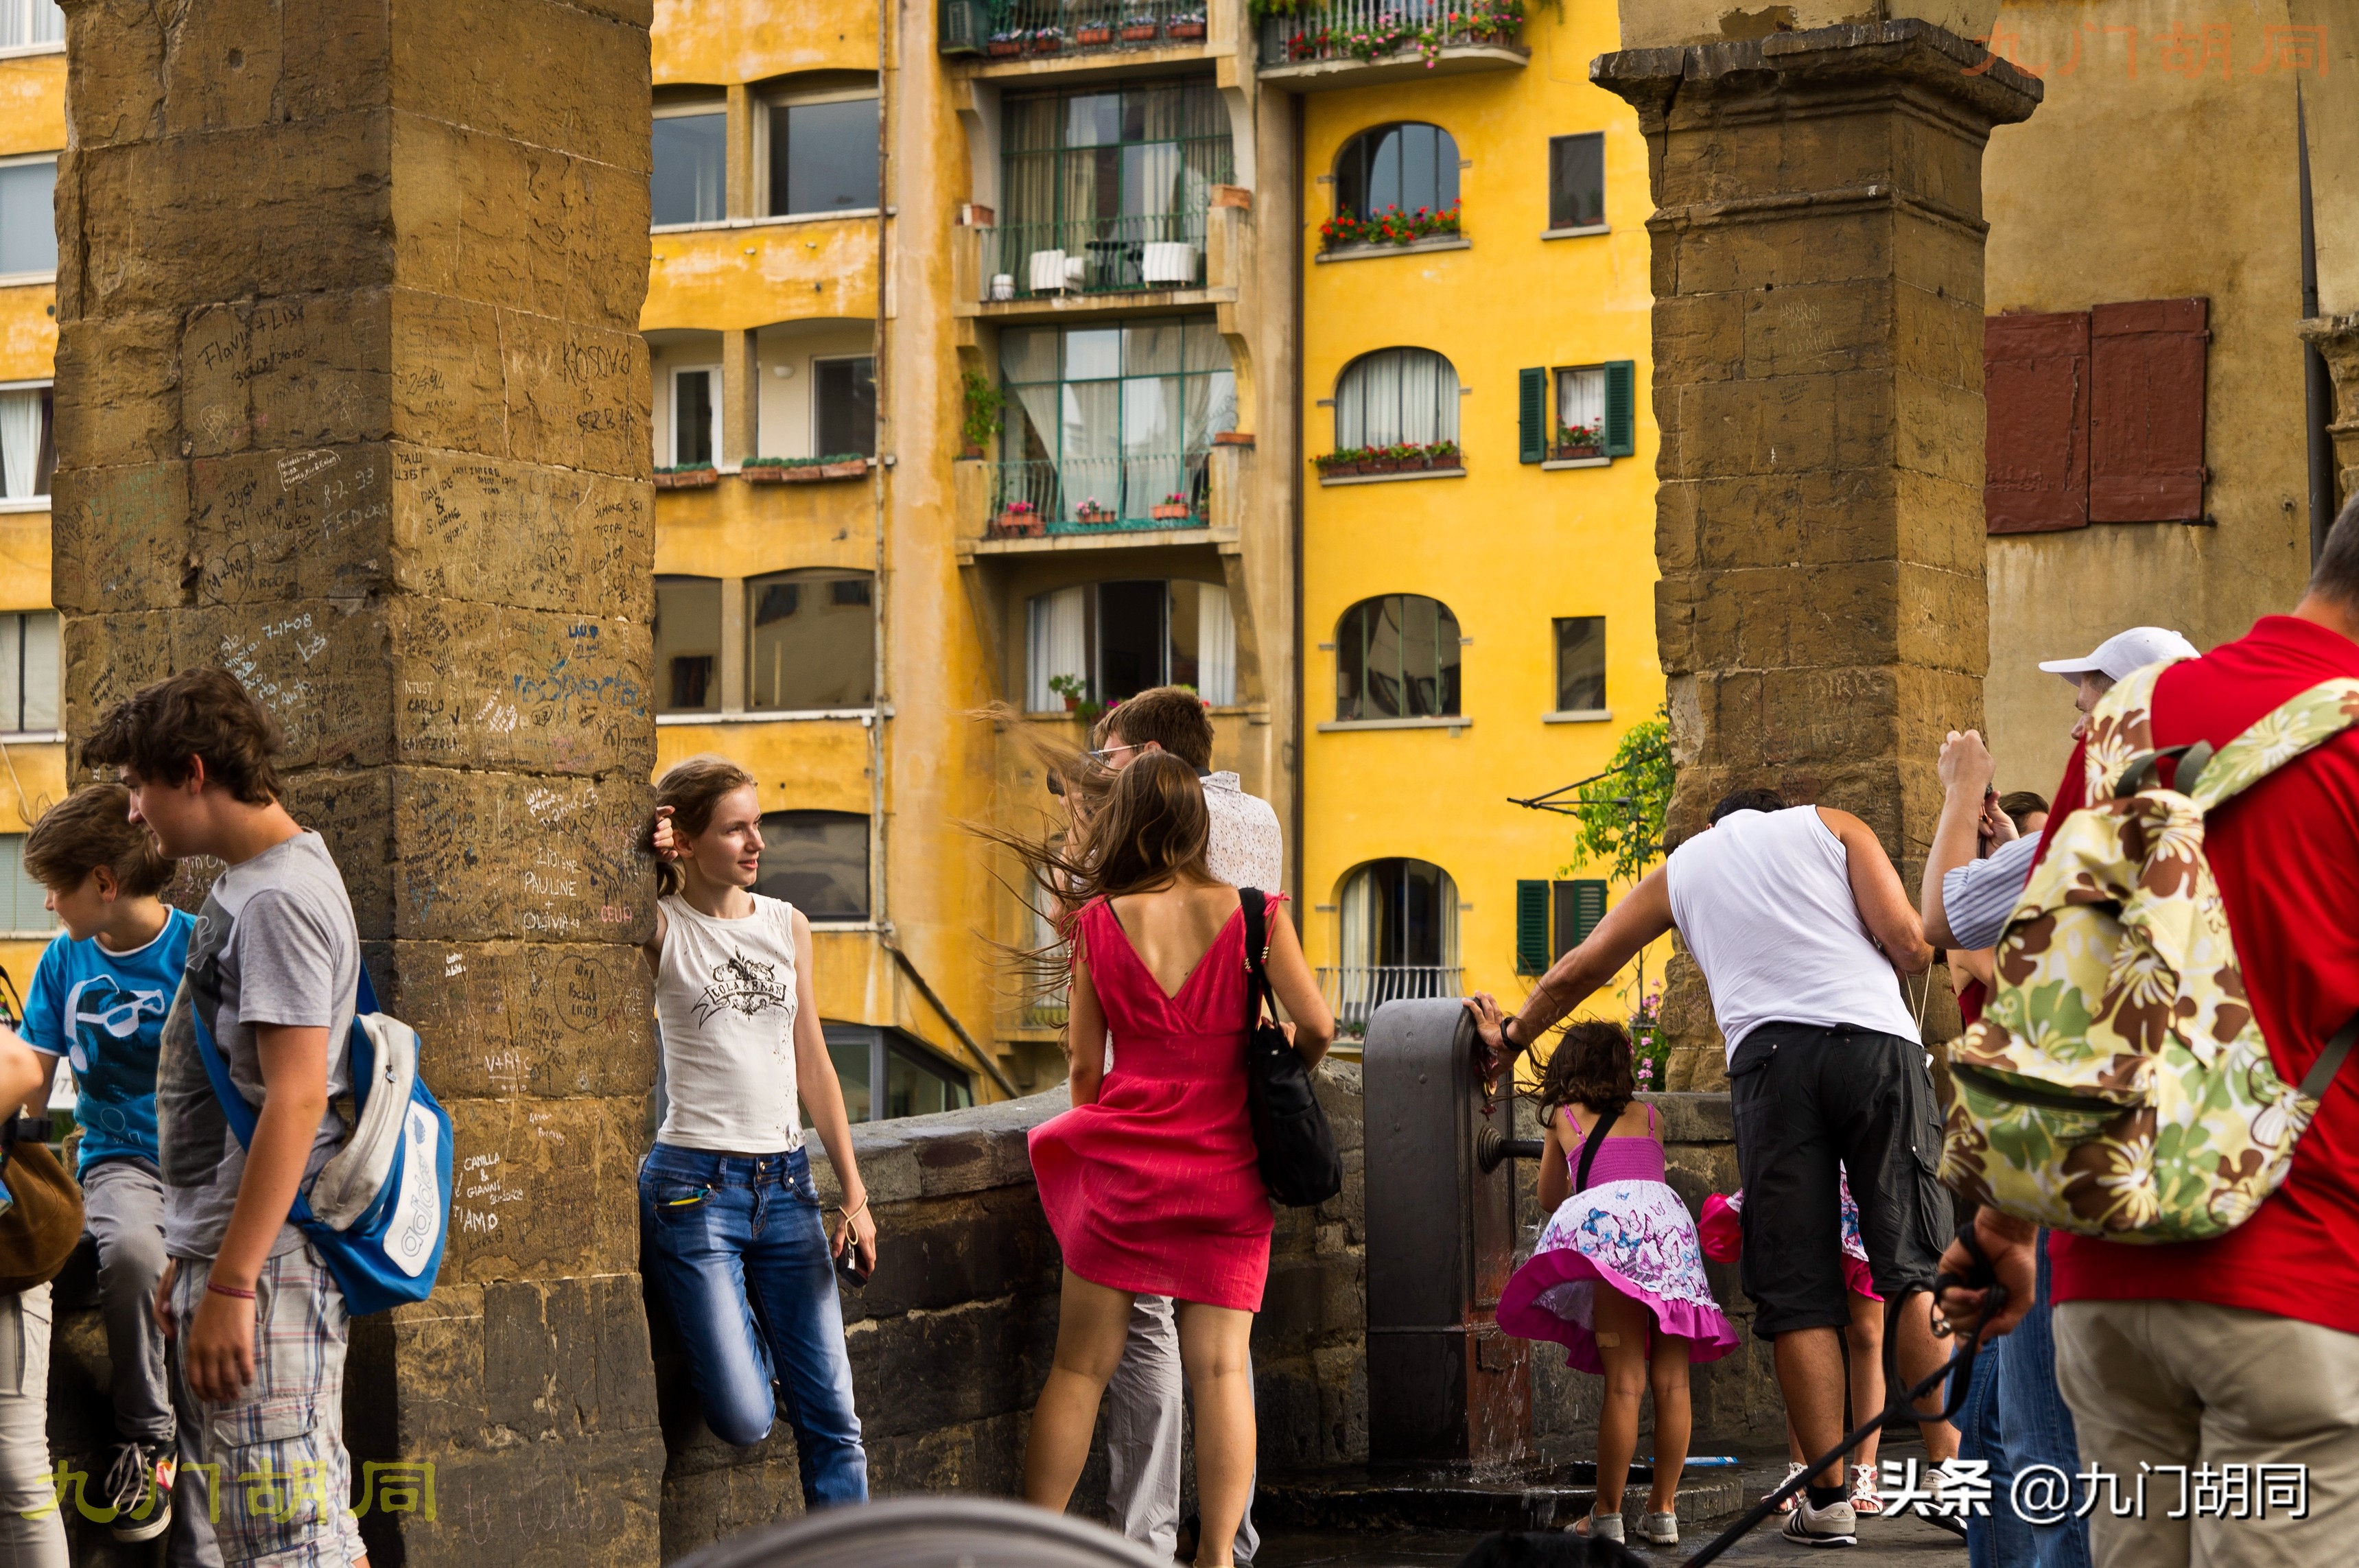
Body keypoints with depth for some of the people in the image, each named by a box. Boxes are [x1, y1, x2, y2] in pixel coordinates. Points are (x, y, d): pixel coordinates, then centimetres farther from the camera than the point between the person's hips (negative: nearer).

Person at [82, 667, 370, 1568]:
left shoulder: (279, 897, -13)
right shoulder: (242, 887, 16)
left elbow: (296, 1098, -20)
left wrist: (232, 1283, -22)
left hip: (265, 1263, -10)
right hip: (225, 1252, 10)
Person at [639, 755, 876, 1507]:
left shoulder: (788, 925, 10)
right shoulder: (660, 930, -3)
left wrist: (854, 1195, 12)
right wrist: (637, 858, -15)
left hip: (787, 1184, 4)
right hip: (696, 1184, -4)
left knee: (833, 1415, 1)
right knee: (746, 1421, -7)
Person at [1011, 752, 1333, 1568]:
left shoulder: (1099, 921, -2)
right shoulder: (1251, 913, -3)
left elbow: (1085, 1062, 3)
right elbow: (1316, 1024, -9)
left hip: (1121, 1164, 0)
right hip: (1226, 1170, 0)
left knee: (1080, 1367, 5)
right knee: (1221, 1368, 2)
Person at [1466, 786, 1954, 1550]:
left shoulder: (1683, 866, 27)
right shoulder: (1832, 825, 21)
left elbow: (1577, 972, 32)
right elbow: (1907, 941, 6)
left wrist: (1511, 1035, 48)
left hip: (1771, 1055, 1)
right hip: (1878, 1037, -1)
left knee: (1798, 1289, 2)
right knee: (1916, 1264, -1)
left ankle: (1829, 1497, -2)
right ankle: (1948, 1472, -10)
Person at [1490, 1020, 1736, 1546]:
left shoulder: (1565, 1118, 22)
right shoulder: (1649, 1117, 28)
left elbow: (1549, 1199, 33)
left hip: (1609, 1218, -3)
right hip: (1669, 1215, 3)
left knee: (1624, 1381, -7)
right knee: (1670, 1380, 3)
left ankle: (1607, 1514, -6)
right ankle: (1663, 1511, 6)